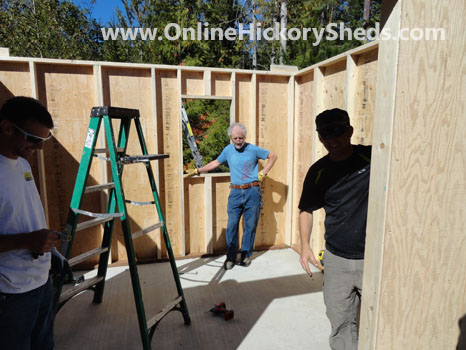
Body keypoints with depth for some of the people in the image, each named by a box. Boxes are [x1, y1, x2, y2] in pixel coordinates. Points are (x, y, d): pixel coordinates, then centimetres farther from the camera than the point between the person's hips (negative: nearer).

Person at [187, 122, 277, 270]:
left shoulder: (253, 149, -1)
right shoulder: (228, 150, 6)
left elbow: (273, 156, 9)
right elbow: (216, 163, 20)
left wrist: (263, 172, 1)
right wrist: (197, 171, 20)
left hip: (252, 192, -2)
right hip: (235, 193, 2)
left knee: (250, 225, 5)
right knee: (232, 225, 0)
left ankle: (246, 255, 21)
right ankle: (231, 257, 13)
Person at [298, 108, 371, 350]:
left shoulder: (372, 157, -7)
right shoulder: (318, 172, 0)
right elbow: (306, 209, 9)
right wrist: (305, 246, -1)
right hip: (336, 259, 2)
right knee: (340, 322, 14)